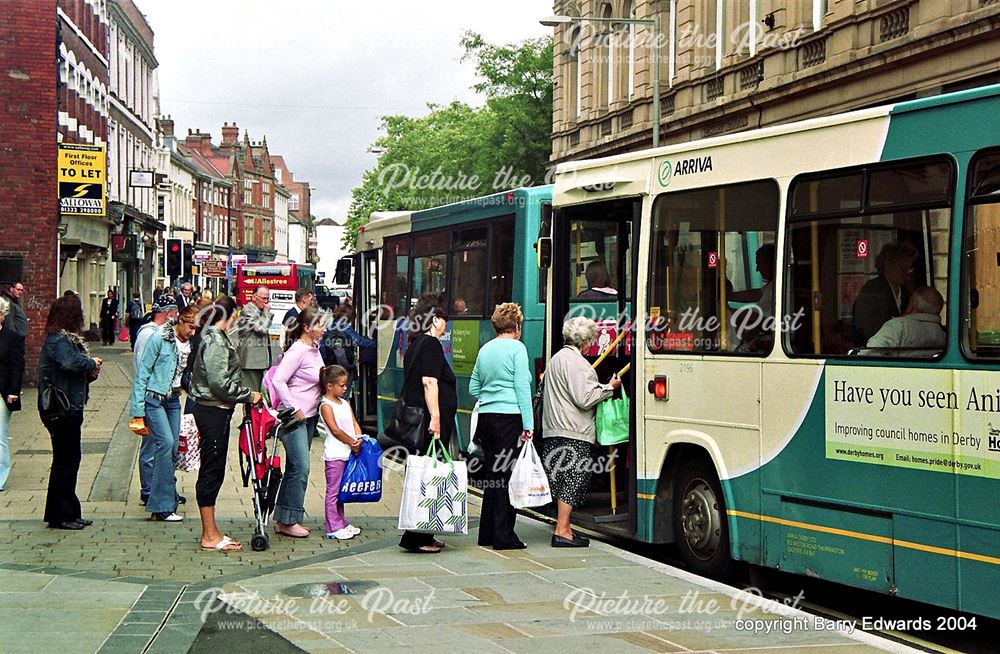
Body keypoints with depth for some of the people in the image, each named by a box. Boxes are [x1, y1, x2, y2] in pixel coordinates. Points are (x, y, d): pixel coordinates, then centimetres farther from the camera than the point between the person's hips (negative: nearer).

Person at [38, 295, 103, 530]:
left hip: (70, 409, 10)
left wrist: (90, 373, 0)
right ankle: (60, 516, 4)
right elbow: (70, 362, -35)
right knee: (65, 461, -3)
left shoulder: (68, 339, 16)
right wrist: (92, 363, -18)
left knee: (70, 460, 15)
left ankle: (70, 513, 22)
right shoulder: (58, 340, -16)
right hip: (61, 410, -10)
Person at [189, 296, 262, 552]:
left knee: (213, 472, 13)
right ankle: (210, 536, 1)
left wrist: (246, 395, 13)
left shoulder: (214, 337, 15)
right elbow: (220, 382, -22)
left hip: (215, 410, 10)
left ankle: (210, 532, 19)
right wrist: (248, 395, -12)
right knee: (212, 471, -4)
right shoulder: (216, 341, -15)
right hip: (214, 412, -10)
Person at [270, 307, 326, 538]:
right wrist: (294, 409, -21)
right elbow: (278, 380, -23)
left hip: (308, 416, 9)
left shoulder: (314, 348, 10)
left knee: (295, 467, 12)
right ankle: (289, 521, -2)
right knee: (300, 467, -10)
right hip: (293, 416, -9)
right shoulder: (298, 351, -17)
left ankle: (282, 519, 18)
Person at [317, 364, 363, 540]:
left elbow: (354, 423, 11)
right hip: (334, 454, -8)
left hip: (348, 453, 8)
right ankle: (333, 528, -2)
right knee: (333, 490, -4)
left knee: (341, 491, 16)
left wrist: (359, 439, -7)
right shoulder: (326, 406, -10)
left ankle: (341, 523, 23)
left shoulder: (345, 403, 15)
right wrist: (352, 442, -12)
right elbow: (335, 430, -16)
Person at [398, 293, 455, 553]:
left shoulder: (416, 344, 19)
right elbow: (429, 383, -19)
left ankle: (423, 535, 17)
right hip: (428, 420, -10)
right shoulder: (430, 344, -11)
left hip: (416, 420, 10)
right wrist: (435, 419, -21)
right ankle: (416, 537, -6)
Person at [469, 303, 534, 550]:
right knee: (507, 475, -3)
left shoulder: (485, 349, 14)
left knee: (493, 473, 13)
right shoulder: (516, 348, -6)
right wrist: (528, 424, -10)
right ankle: (503, 536, -2)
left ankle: (487, 534, 17)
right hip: (509, 416, -7)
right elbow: (522, 388, -11)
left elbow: (473, 388, 19)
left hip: (486, 417, 7)